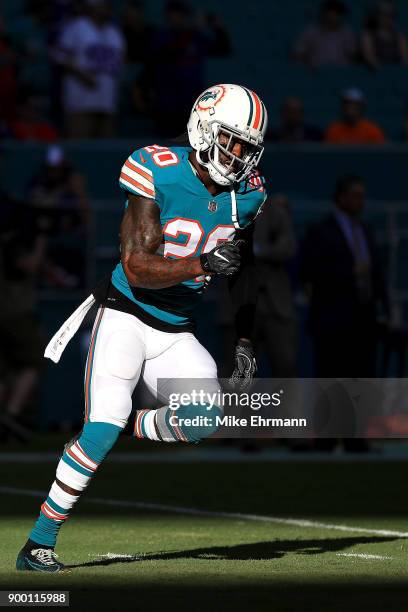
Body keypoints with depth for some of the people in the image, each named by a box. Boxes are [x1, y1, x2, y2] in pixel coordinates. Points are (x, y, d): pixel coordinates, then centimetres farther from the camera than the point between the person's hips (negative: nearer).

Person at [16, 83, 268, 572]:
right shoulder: (158, 175, -18)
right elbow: (136, 269, -23)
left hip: (176, 334, 5)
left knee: (204, 419, -20)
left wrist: (244, 340, 10)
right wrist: (202, 264, -36)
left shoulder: (245, 193, 1)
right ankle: (38, 544, -10)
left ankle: (127, 429, 11)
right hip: (125, 316, -5)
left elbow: (242, 274, 17)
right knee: (102, 428, -20)